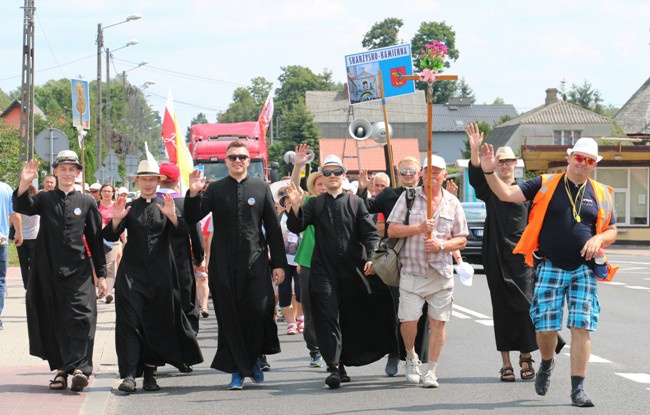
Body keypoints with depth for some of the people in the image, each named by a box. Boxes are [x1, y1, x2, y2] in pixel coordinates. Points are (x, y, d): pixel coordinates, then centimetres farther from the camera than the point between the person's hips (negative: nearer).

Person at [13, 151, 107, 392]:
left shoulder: (87, 203, 8)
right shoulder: (45, 199, 9)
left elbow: (95, 240, 9)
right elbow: (23, 207, -11)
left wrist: (101, 275, 7)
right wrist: (24, 184, -30)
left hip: (78, 272, -2)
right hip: (49, 271, 2)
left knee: (80, 318, -14)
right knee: (53, 322, 4)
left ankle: (79, 367, -22)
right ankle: (61, 369, 11)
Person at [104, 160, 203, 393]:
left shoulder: (166, 206, 8)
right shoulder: (129, 208, 8)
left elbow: (183, 232, -5)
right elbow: (110, 236, -1)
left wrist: (172, 216, -24)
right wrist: (116, 220, -20)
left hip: (161, 273, 1)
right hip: (132, 273, -1)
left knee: (158, 322, 3)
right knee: (130, 321, -10)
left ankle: (150, 373, 13)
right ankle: (130, 374, -16)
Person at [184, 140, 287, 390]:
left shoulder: (261, 188, 8)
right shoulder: (215, 190, 7)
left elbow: (273, 227, 9)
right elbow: (192, 219, 1)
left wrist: (279, 263, 4)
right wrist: (193, 194, -17)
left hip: (256, 262, 0)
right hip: (224, 265, 0)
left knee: (260, 311, -11)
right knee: (230, 318, 0)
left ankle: (254, 359, 14)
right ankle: (237, 370, 8)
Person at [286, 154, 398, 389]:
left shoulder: (356, 203, 10)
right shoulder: (315, 204, 10)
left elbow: (370, 233, 4)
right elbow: (295, 227, -3)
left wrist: (371, 257, -12)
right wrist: (296, 206, -21)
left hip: (353, 270, 1)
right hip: (324, 271, -1)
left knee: (351, 319, 8)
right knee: (328, 318, -11)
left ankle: (342, 363, 21)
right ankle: (335, 368, -16)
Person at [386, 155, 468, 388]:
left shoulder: (452, 204, 9)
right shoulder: (408, 198, 5)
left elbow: (461, 240, 10)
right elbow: (392, 230, 0)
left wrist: (441, 245, -9)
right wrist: (419, 228, -14)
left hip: (441, 272, 1)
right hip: (412, 270, -1)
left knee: (438, 322, -1)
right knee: (408, 319, -8)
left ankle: (431, 371, 9)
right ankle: (411, 357, 20)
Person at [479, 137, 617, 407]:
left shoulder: (600, 194, 9)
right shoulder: (546, 185, 2)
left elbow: (612, 231, 15)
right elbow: (507, 194, -4)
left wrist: (598, 239, -7)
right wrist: (489, 173, -20)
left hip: (584, 270, 1)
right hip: (550, 268, -1)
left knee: (581, 328, -7)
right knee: (545, 327, -2)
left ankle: (578, 389, -3)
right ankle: (547, 364, 32)